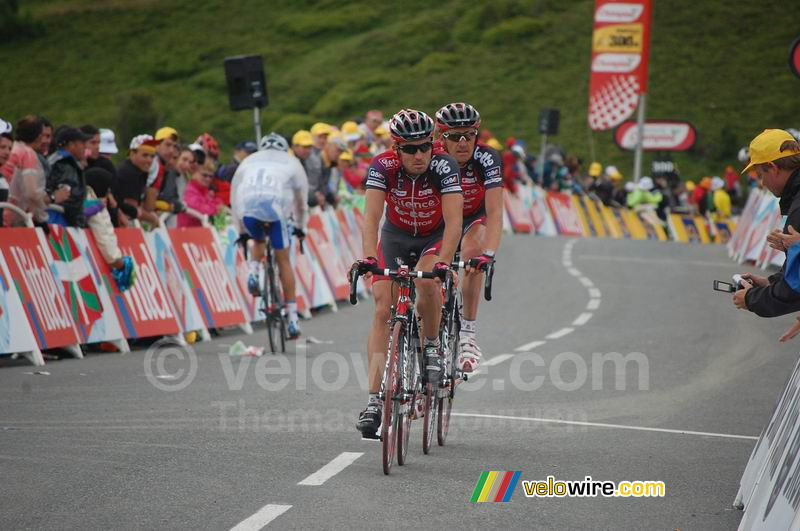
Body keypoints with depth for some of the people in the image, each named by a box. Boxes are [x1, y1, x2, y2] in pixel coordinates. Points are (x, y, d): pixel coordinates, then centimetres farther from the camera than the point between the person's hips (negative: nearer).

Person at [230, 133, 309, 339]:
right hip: (275, 208, -2)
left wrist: (241, 230, 42)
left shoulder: (248, 161, 32)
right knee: (283, 261, 10)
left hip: (247, 210, 2)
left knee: (259, 241, 34)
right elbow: (301, 200, 32)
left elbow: (234, 197, 34)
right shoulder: (291, 162, 27)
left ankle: (253, 274, 6)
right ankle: (292, 319, 8)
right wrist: (300, 227, 47)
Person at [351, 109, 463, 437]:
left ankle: (431, 346, -5)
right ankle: (374, 401, -14)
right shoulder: (383, 166, -25)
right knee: (383, 310, -12)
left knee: (427, 281, -33)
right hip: (395, 235, 1)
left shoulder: (444, 166, -28)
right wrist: (368, 257, -48)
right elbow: (371, 216, -33)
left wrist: (443, 262, -50)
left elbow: (453, 221, -36)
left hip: (434, 238, -1)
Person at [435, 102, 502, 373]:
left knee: (472, 252, -33)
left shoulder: (487, 159, -29)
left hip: (475, 220, -1)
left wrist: (489, 253, -51)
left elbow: (494, 212, -36)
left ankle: (468, 333, -26)